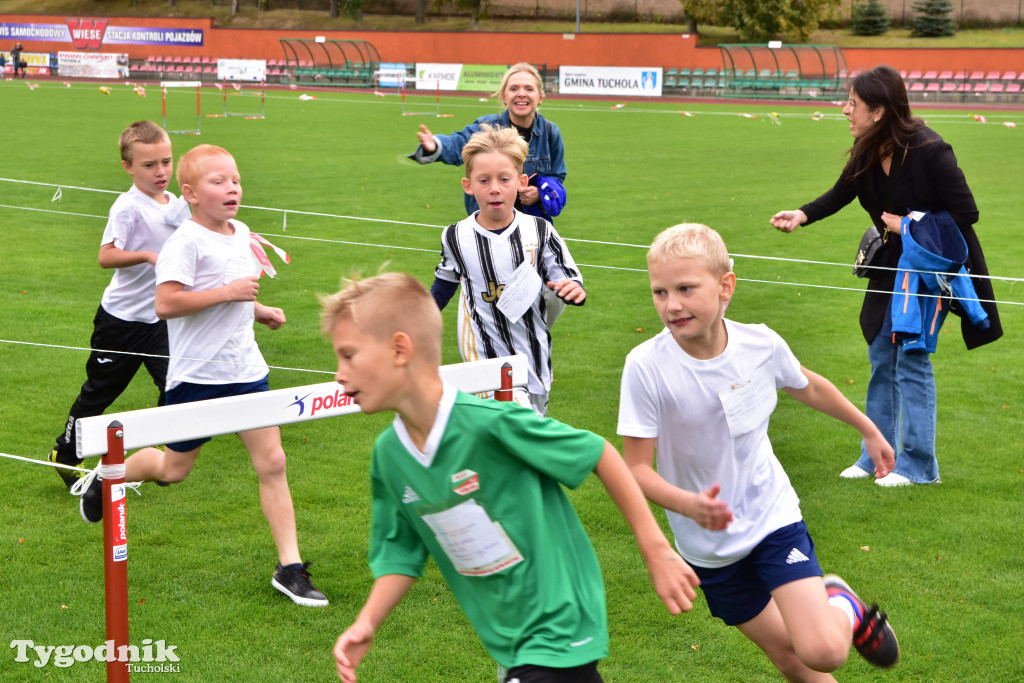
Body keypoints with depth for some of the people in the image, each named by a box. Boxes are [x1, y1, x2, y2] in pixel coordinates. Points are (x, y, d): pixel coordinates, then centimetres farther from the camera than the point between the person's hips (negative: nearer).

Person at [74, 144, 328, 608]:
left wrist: (259, 310, 12)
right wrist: (229, 293, -25)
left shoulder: (241, 233, 9)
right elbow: (166, 303, -26)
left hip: (245, 370, 6)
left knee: (271, 463, -2)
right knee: (174, 469, 10)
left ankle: (289, 568, 2)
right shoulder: (186, 243, -16)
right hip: (198, 374, -6)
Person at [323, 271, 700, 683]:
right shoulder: (388, 454, -3)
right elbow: (401, 552, 9)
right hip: (508, 642, 6)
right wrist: (366, 624, -7)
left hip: (559, 629, -6)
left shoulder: (490, 422, -24)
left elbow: (600, 456, -14)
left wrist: (656, 551, -9)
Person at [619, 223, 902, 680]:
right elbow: (636, 467, -19)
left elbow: (807, 386, 9)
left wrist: (869, 430, 23)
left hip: (773, 516, 0)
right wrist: (689, 505, -38)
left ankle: (844, 606, 17)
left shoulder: (762, 344, -15)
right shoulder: (646, 367, -23)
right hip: (708, 543, 0)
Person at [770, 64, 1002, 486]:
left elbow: (966, 213, -21)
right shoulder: (868, 151, -6)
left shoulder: (929, 151, -26)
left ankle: (918, 464, 5)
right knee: (882, 359, 11)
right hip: (893, 267, 8)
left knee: (912, 360, -6)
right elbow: (841, 193, 4)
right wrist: (803, 215, -13)